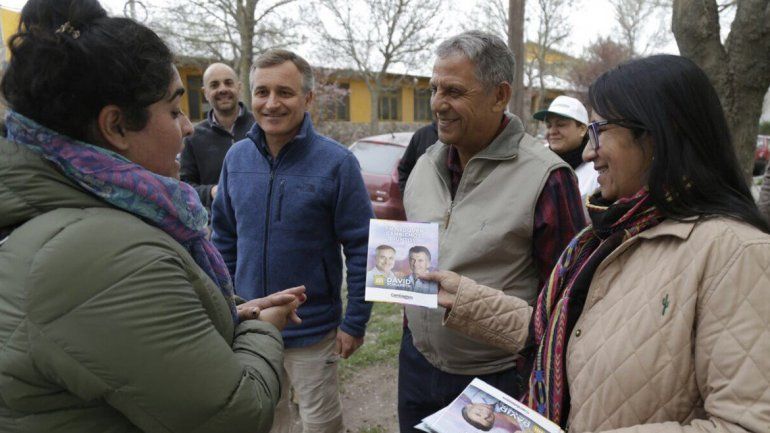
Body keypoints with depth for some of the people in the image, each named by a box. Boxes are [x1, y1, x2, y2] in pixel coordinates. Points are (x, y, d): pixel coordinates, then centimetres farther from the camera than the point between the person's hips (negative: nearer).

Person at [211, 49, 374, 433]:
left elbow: (361, 248, -13)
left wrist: (355, 322, -11)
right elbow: (224, 236, 8)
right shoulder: (237, 156, -3)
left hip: (312, 329, -4)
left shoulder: (335, 161, -16)